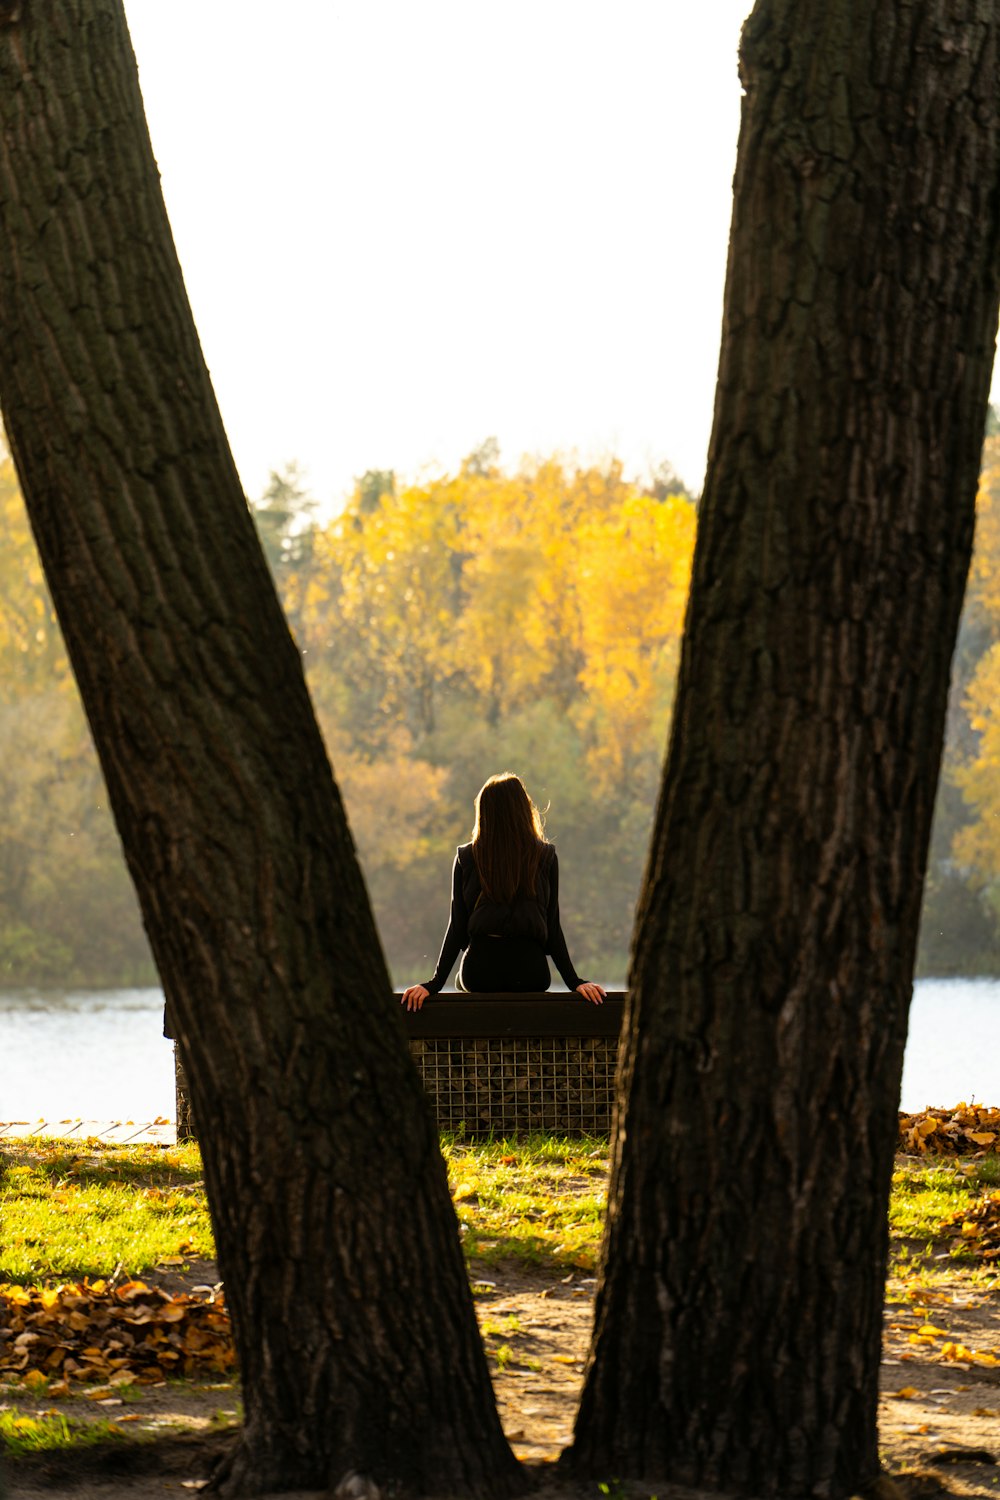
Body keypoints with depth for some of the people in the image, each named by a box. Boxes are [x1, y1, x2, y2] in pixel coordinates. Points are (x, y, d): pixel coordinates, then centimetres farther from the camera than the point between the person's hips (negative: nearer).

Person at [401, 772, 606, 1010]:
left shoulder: (466, 858, 1)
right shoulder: (545, 857, 1)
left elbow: (457, 928, -2)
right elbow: (553, 927, -1)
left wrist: (434, 984, 0)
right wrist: (575, 982, 2)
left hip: (480, 969, 0)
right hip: (530, 971, 0)